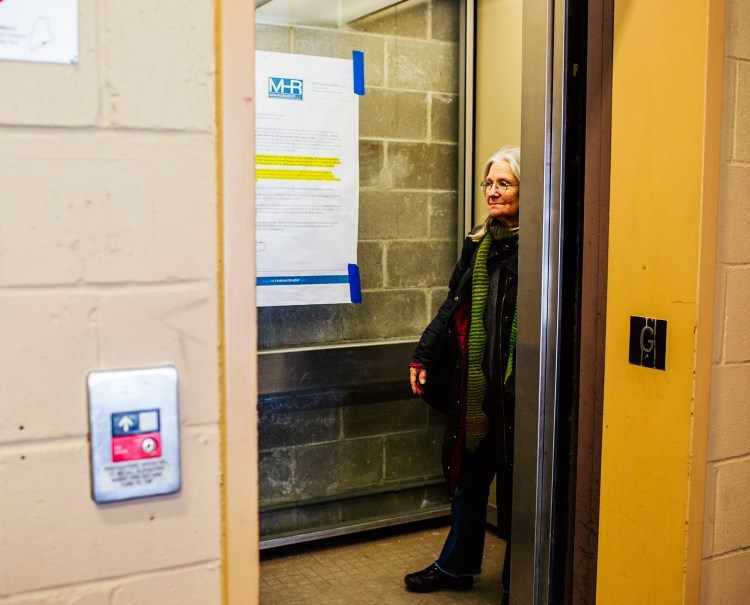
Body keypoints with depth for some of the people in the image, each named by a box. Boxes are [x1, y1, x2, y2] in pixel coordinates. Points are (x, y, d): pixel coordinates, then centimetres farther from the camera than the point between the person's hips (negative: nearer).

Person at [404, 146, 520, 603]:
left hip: (515, 388, -7)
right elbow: (453, 307, 16)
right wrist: (424, 356, 13)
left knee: (515, 484, 7)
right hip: (474, 382, 7)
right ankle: (457, 566, 36)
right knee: (469, 474, 19)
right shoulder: (478, 244, 10)